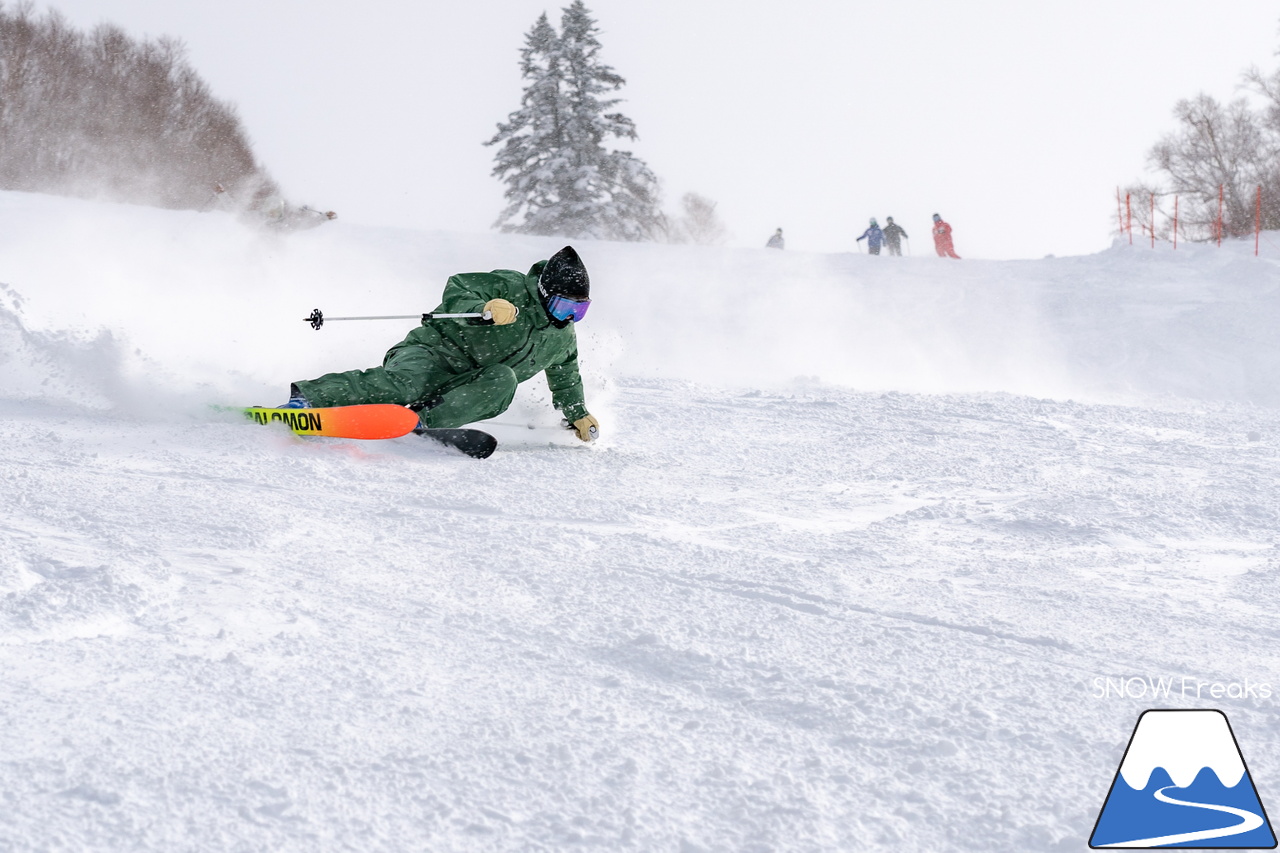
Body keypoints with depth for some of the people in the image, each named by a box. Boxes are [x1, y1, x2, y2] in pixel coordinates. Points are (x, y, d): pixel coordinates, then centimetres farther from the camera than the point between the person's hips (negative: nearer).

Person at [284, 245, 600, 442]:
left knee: (502, 380, -29)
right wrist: (483, 309, -34)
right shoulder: (512, 288, -6)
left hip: (469, 388, 6)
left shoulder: (563, 340, 16)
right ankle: (306, 398, -39)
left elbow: (565, 381, 35)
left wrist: (579, 416, 24)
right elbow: (457, 289, -15)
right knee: (405, 385, -37)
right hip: (436, 351, -5)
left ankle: (420, 421, -41)